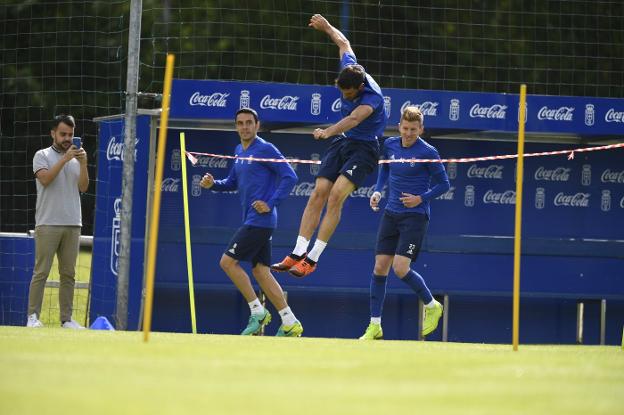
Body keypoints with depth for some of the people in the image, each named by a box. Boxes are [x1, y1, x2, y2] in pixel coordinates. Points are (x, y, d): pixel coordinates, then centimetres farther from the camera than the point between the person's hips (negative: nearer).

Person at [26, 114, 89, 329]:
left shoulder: (76, 158, 16)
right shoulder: (42, 156, 4)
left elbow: (83, 187, 5)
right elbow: (45, 179, -13)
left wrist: (83, 164, -10)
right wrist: (64, 159, -18)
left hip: (72, 224, 4)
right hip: (48, 224, -4)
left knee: (68, 274, 3)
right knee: (41, 271, -8)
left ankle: (67, 319, 4)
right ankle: (33, 316, -8)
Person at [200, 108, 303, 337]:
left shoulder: (265, 149, -10)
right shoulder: (239, 151, 17)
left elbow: (289, 176, -14)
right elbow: (232, 182, 27)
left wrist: (270, 203, -18)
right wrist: (213, 184, 7)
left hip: (260, 220, -9)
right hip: (252, 221, 9)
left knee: (228, 261, -9)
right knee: (260, 271, 7)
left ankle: (257, 311, -1)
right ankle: (290, 324, 8)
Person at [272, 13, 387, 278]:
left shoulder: (372, 96, -28)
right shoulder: (348, 68, -8)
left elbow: (354, 118, -48)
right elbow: (343, 43, 13)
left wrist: (329, 132, -63)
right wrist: (326, 27, 28)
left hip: (364, 148, -7)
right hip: (341, 143, 7)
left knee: (336, 197, -21)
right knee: (318, 194, -4)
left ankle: (312, 259, -19)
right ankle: (297, 254, -5)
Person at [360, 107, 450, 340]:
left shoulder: (428, 152, -12)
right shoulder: (390, 145, 4)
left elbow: (443, 184, -5)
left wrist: (421, 198, -17)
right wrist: (378, 191, 8)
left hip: (415, 216, -6)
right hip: (391, 214, 6)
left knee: (400, 268, -15)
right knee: (380, 268, 1)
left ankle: (431, 306, 11)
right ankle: (375, 326, 7)